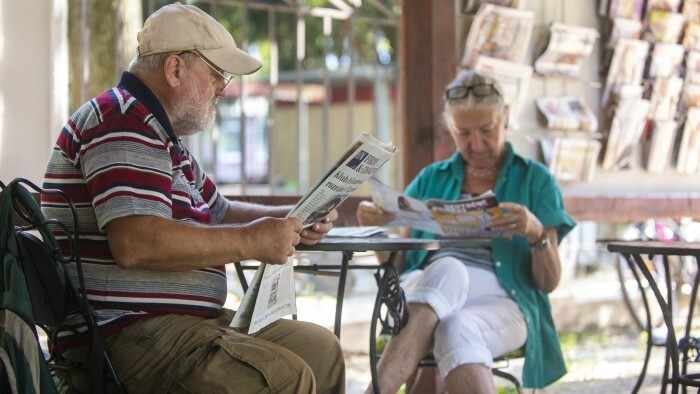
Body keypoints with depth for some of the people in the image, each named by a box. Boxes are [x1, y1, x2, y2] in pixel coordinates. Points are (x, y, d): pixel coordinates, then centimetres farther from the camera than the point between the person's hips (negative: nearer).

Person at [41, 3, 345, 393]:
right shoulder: (123, 122, -13)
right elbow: (135, 243, -26)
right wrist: (250, 242, -17)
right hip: (126, 333, -11)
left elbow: (218, 213, 35)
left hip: (180, 321, 11)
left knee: (321, 348, 7)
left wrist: (292, 218, 15)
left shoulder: (161, 136, 23)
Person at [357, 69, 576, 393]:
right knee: (446, 270, -38)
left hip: (498, 298, -1)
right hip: (424, 289, 1)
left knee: (457, 330, -40)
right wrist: (379, 225, -6)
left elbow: (549, 282, 8)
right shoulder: (432, 179, 24)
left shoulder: (534, 180, 15)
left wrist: (537, 234, -14)